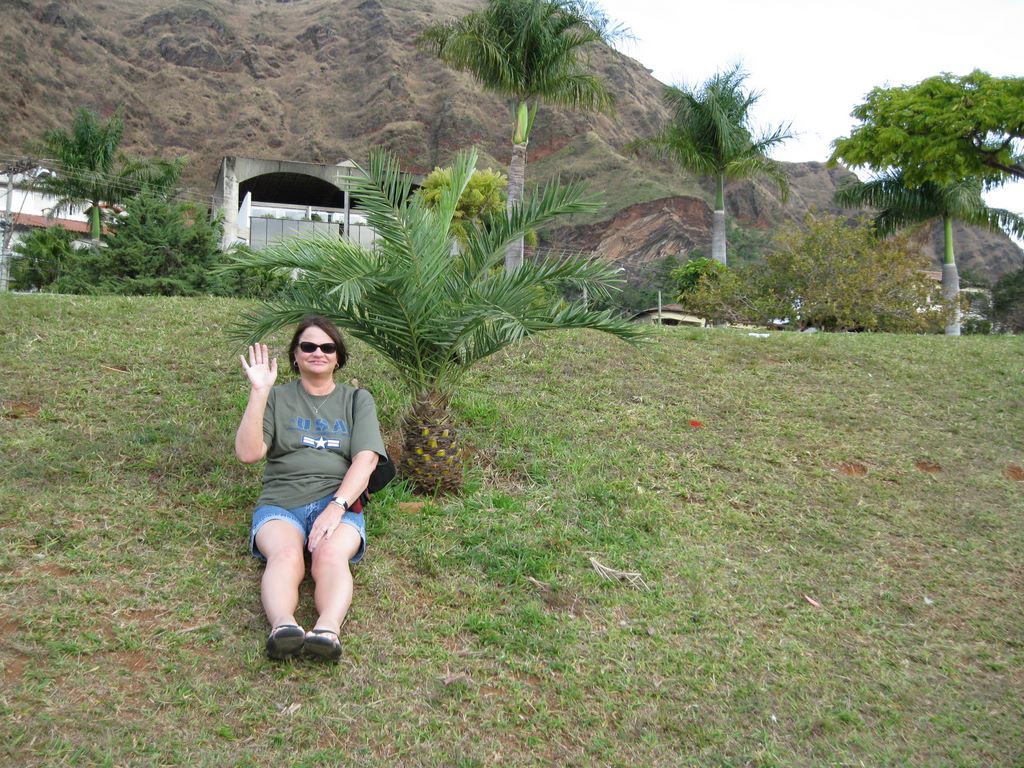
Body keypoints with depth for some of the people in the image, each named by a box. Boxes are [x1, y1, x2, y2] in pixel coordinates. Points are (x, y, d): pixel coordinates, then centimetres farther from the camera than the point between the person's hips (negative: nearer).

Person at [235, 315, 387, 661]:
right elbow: (248, 453, 1)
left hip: (339, 503, 0)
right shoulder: (277, 398, 16)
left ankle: (327, 631, -57)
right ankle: (282, 628, -58)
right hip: (280, 502, 0)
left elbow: (365, 459, 2)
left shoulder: (357, 400, 16)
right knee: (286, 554, -35)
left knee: (330, 554, -35)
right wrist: (258, 392, -7)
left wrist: (336, 506, -15)